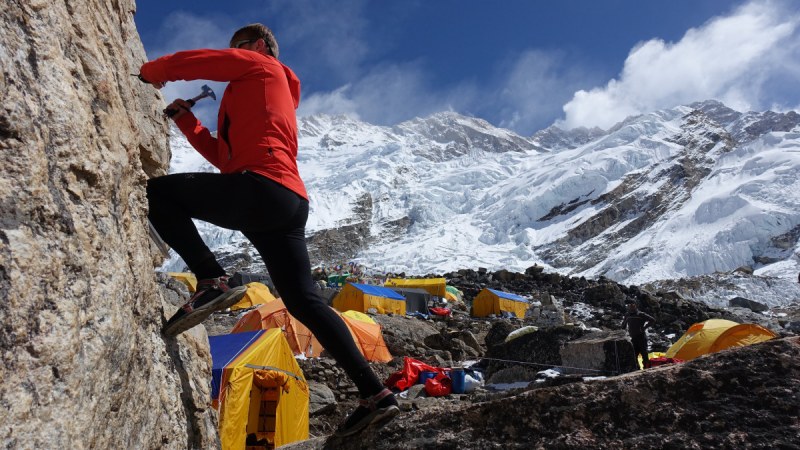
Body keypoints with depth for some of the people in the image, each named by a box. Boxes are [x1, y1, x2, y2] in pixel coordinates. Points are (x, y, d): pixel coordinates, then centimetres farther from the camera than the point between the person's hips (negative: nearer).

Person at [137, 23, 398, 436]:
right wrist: (185, 118, 30)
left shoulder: (260, 66, 13)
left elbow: (188, 61, 5)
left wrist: (150, 72, 24)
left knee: (157, 192, -4)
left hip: (262, 189, -9)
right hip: (290, 204, 9)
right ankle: (375, 394, 4)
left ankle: (211, 282, -19)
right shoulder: (272, 94, 37)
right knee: (304, 301, 7)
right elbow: (225, 156, 34)